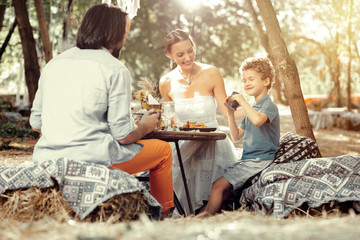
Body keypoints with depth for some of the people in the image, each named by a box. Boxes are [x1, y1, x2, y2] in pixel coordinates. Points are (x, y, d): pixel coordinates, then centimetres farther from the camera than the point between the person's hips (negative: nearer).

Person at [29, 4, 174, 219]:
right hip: (91, 159, -7)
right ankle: (165, 214, 27)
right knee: (163, 149, 15)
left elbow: (35, 123, 14)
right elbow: (123, 135, -10)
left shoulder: (53, 63, 10)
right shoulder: (115, 69, -8)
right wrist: (145, 126, 12)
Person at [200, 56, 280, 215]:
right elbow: (236, 136, 17)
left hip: (260, 160, -9)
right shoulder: (252, 107, 19)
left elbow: (257, 120, -34)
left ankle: (205, 216, -9)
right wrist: (230, 112, 6)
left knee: (219, 185, -15)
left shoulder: (269, 105, -9)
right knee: (222, 187, 0)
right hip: (247, 159, 9)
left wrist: (242, 101, -21)